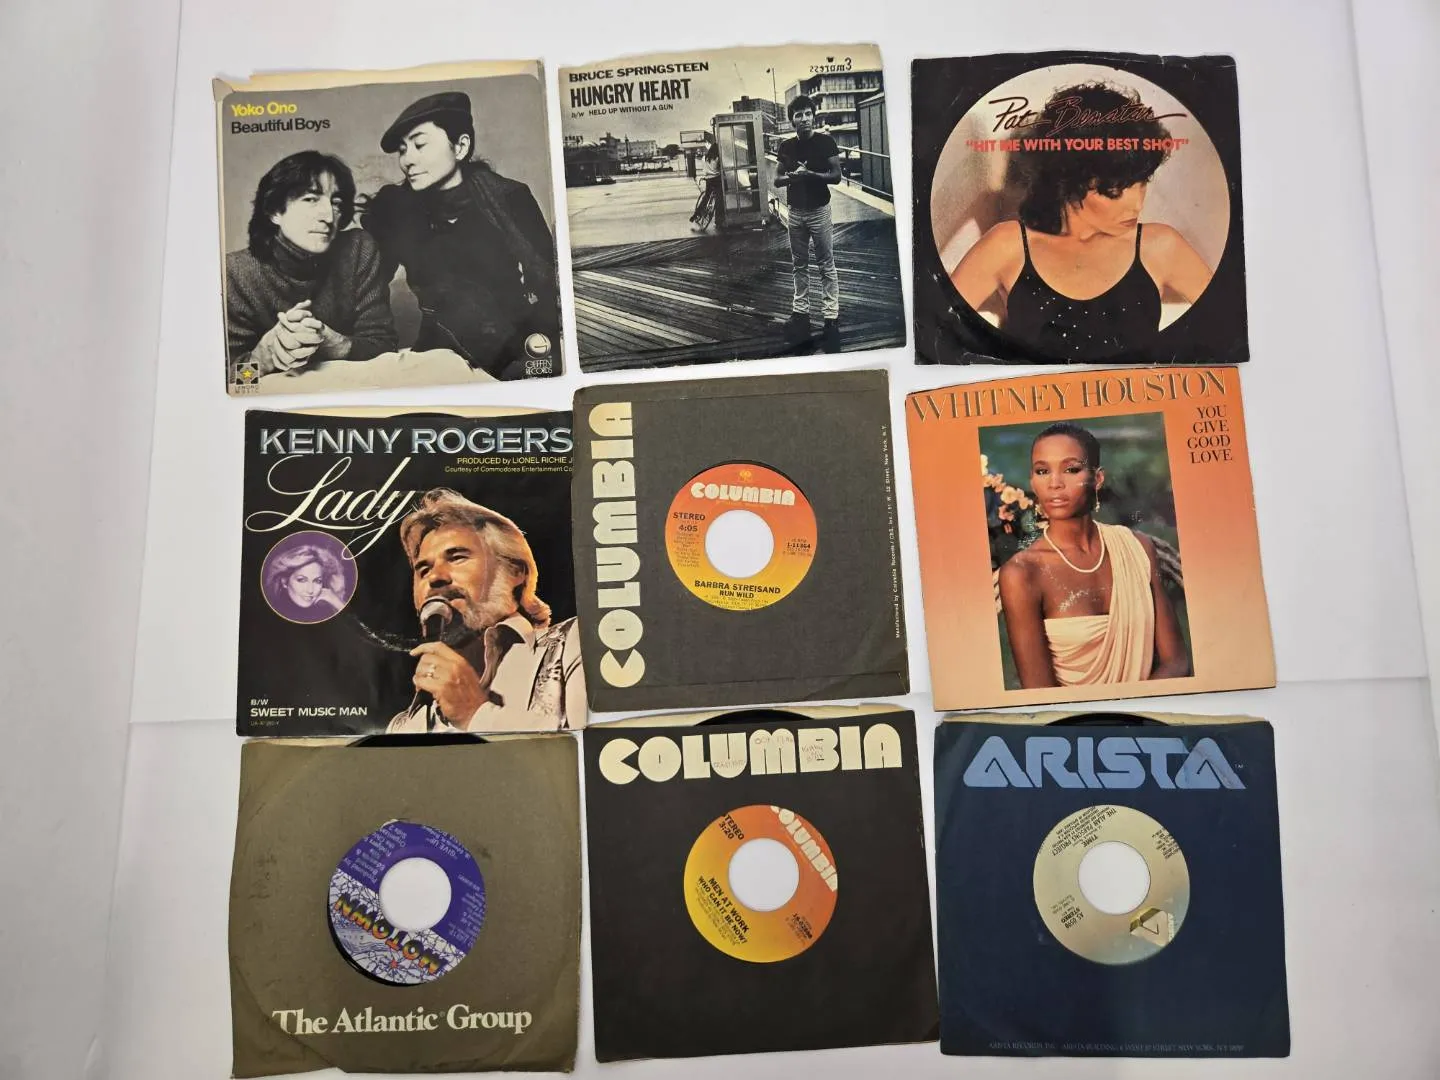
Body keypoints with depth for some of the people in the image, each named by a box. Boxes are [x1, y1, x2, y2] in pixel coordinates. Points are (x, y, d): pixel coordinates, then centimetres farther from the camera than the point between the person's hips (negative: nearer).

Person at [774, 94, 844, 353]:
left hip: (819, 210, -4)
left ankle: (831, 318, -3)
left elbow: (836, 176, -8)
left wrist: (811, 174, -23)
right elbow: (776, 180, 8)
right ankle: (800, 313, 18)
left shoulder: (825, 141, -6)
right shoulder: (786, 146, 5)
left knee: (826, 266, -3)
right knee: (799, 265, 11)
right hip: (795, 212, 4)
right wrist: (789, 177, -15)